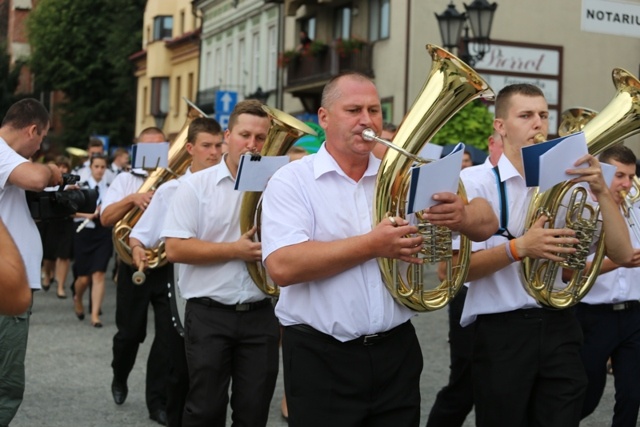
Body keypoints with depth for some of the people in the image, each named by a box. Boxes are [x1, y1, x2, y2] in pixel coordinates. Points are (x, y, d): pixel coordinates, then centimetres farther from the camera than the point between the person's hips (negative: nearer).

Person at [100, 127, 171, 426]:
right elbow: (106, 218, -7)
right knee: (130, 332, 10)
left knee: (169, 334, -4)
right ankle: (120, 379, 40)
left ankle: (158, 401, 6)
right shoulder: (126, 179, 5)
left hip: (170, 265, 0)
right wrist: (132, 199, -21)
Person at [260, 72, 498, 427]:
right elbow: (282, 266, -19)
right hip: (321, 358, -4)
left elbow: (486, 223, 7)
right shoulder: (292, 181, -5)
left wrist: (460, 214, -17)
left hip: (396, 351, 4)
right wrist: (372, 245, -21)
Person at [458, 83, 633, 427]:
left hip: (559, 328, 3)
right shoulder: (475, 181, -5)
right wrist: (519, 247, -25)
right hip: (502, 333, -3)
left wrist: (601, 191, -12)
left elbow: (622, 254, 0)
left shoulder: (569, 182, 6)